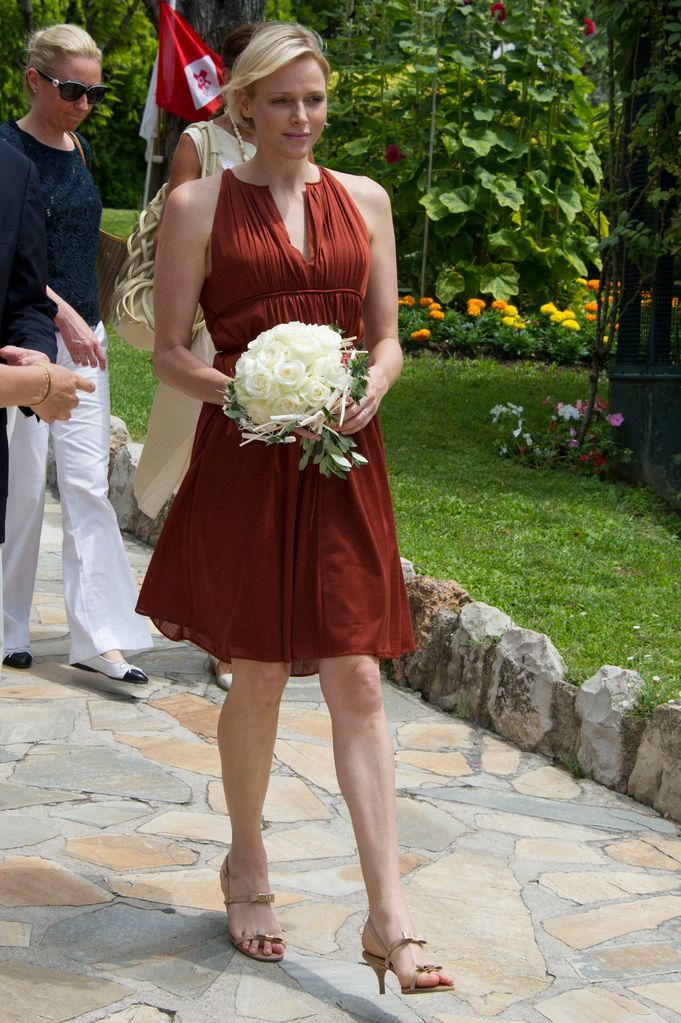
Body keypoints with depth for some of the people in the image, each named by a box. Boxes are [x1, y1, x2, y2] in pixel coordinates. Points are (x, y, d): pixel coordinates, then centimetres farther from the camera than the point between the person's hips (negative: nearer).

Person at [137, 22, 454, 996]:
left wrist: (366, 392, -9)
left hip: (343, 460, 2)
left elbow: (387, 340, 12)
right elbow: (170, 350, 0)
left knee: (358, 679, -2)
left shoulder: (365, 200, 10)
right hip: (244, 461, -2)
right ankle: (246, 868, 30)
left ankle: (389, 915, -1)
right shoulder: (201, 204, 1)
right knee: (259, 673, 7)